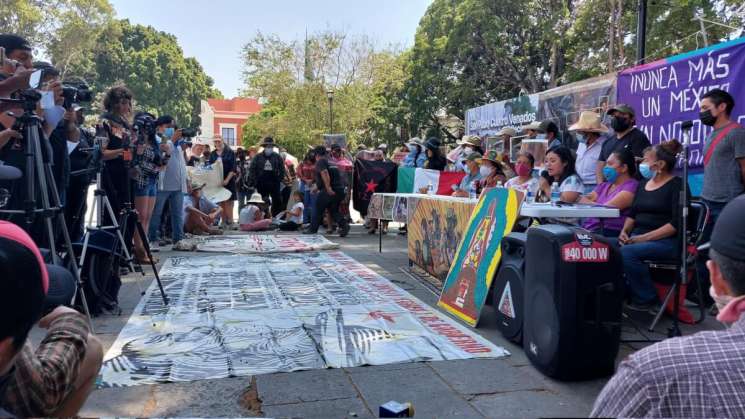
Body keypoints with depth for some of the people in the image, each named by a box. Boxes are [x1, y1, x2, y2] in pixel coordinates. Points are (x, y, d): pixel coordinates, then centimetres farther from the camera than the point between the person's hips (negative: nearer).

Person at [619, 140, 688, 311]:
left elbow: (676, 223, -14)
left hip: (666, 241, -6)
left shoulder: (677, 185, -4)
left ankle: (646, 299, -12)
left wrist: (644, 237, -20)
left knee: (627, 252, -33)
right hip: (638, 237, 6)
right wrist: (625, 231, -2)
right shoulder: (643, 183, 17)